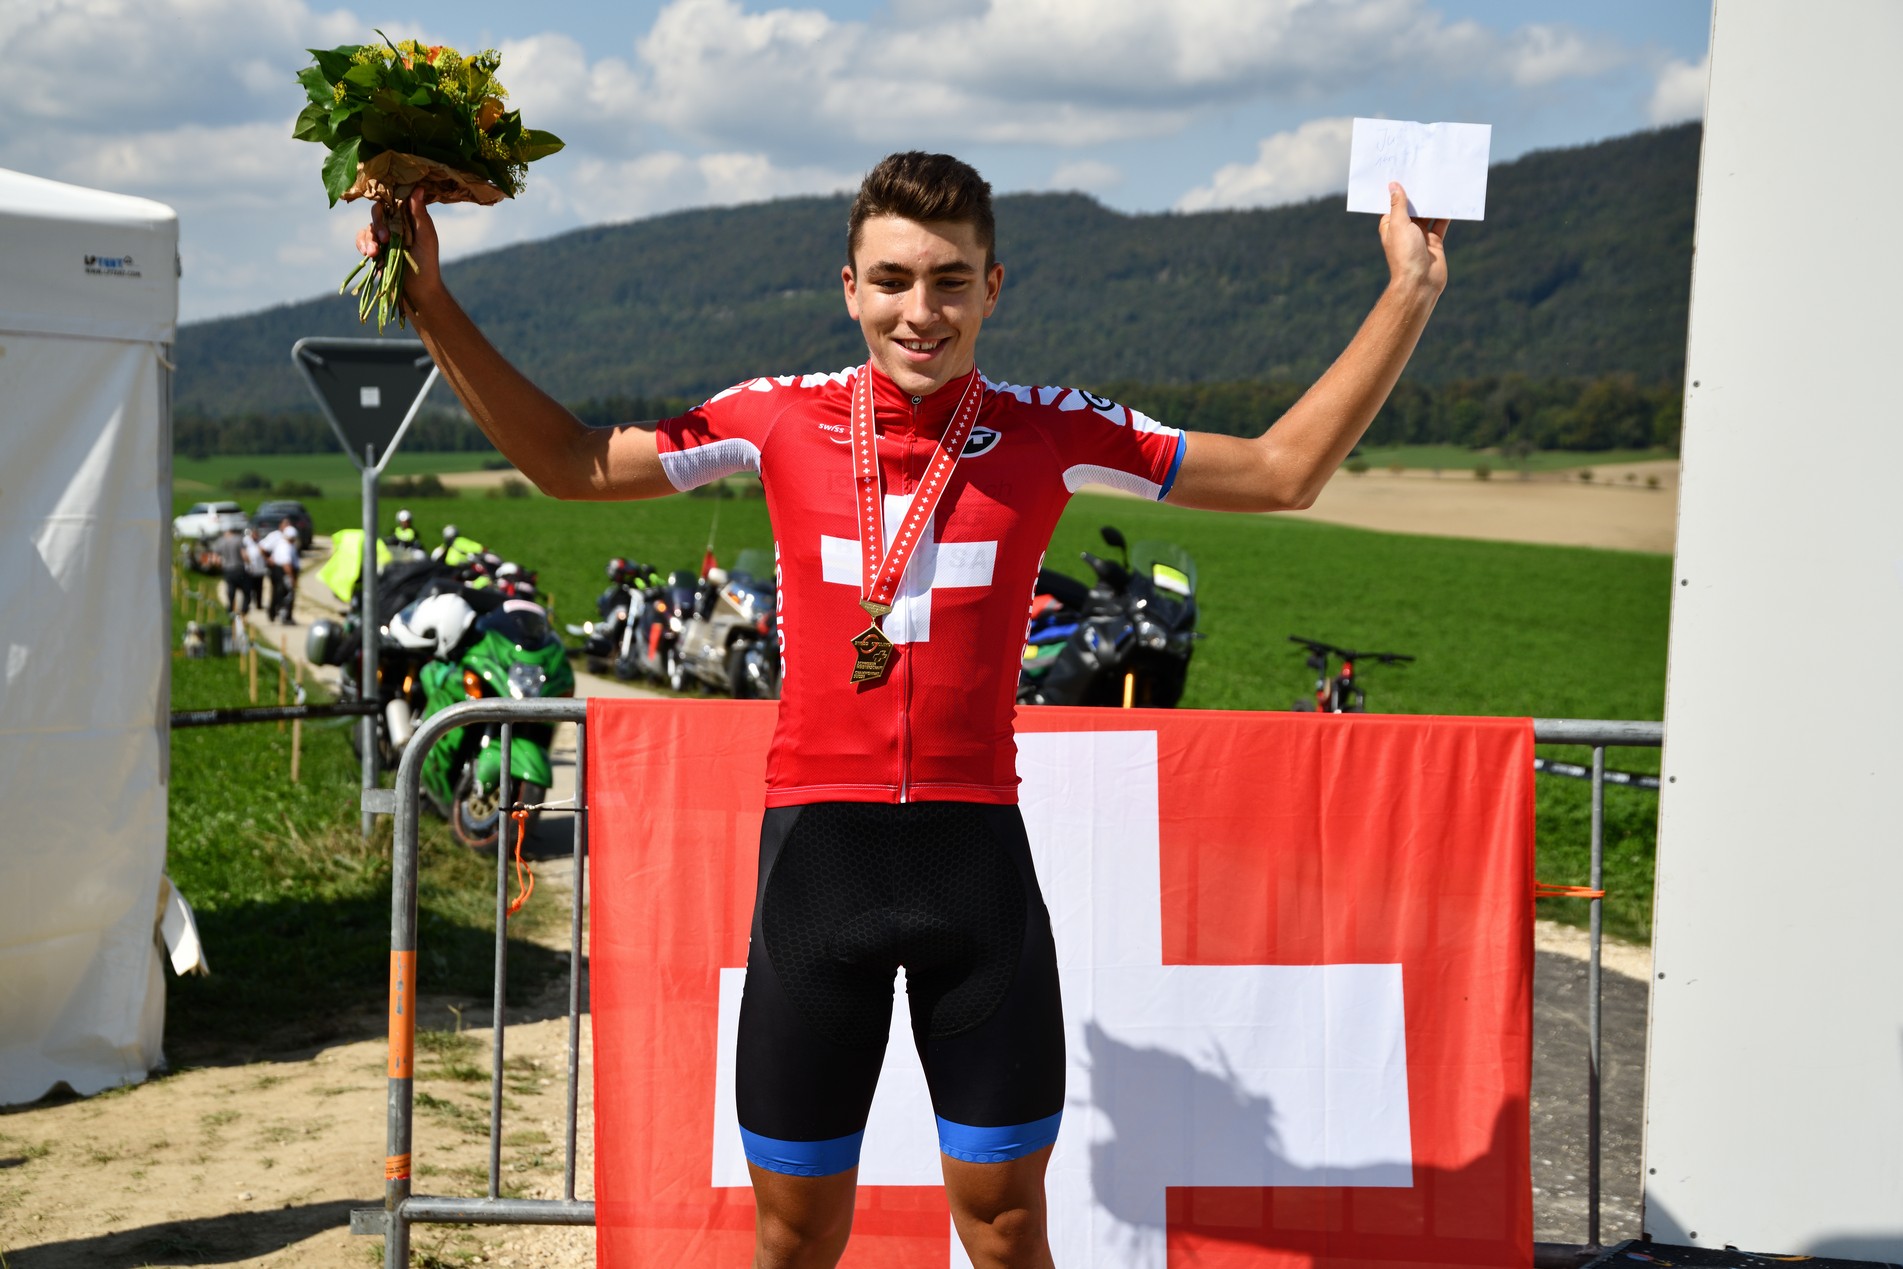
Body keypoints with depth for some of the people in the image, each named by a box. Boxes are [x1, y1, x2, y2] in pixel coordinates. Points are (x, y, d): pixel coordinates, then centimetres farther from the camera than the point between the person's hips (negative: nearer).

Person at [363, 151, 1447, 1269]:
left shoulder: (1048, 433, 1)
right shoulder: (783, 419, 2)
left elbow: (1284, 471, 7)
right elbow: (569, 463, 11)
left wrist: (1408, 300, 3)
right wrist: (430, 301, 6)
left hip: (977, 850, 0)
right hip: (817, 842, 0)